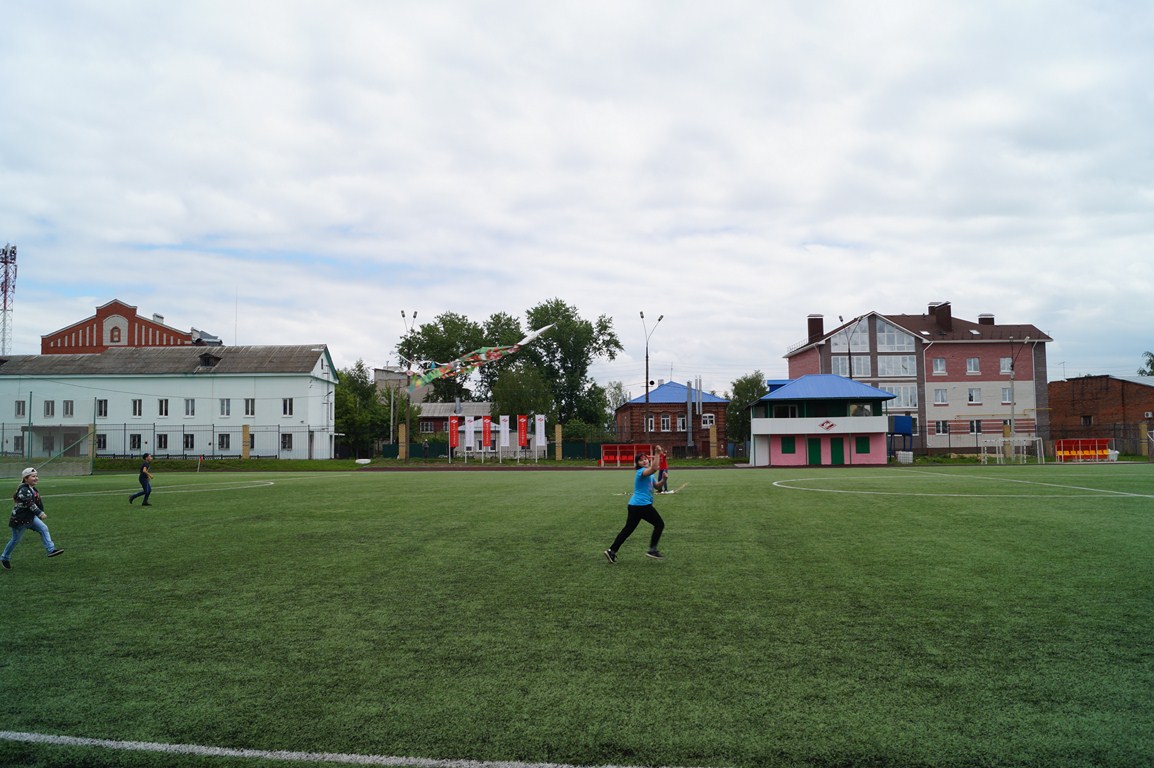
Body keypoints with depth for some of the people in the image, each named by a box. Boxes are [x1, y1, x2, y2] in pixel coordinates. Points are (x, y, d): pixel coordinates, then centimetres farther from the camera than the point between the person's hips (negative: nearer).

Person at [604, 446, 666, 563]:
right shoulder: (641, 472, -12)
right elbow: (654, 469, -33)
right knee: (659, 524, 1)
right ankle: (652, 549, 2)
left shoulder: (649, 474, 19)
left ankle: (612, 551, 7)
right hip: (642, 505, -9)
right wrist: (658, 454, -36)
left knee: (628, 529, 9)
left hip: (634, 505, 10)